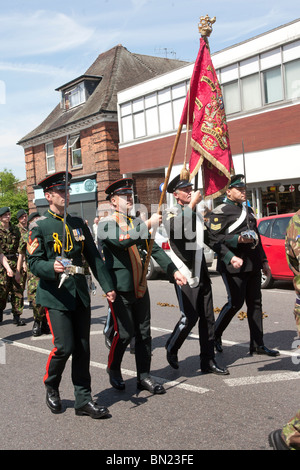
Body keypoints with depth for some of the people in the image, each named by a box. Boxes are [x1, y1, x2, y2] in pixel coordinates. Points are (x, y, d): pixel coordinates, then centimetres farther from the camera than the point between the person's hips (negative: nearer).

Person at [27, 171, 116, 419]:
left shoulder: (78, 223, 12)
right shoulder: (40, 226, -3)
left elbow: (94, 257, 13)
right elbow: (34, 263, -8)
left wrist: (107, 286, 7)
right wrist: (52, 267, -29)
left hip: (80, 294, 5)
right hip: (55, 295, -5)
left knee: (82, 348, 6)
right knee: (64, 347, -8)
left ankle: (83, 399, 17)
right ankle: (51, 388, 21)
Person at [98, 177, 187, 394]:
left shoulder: (137, 223, 13)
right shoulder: (106, 224, -6)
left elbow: (155, 249, 10)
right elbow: (122, 241, -26)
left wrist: (174, 270, 0)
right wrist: (148, 225, -26)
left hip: (140, 287, 6)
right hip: (120, 289, -6)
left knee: (144, 333, 9)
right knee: (124, 333, 0)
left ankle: (144, 376, 20)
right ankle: (113, 369, 25)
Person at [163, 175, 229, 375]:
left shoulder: (196, 213, 15)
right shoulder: (171, 213, -7)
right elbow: (178, 228, -30)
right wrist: (192, 205, -28)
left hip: (202, 273, 7)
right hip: (185, 275, -7)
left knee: (207, 318, 7)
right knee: (189, 317, -7)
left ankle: (208, 361, 16)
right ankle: (171, 349, 19)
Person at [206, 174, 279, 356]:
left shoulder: (248, 211, 20)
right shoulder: (220, 212, -7)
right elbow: (214, 239, -14)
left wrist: (263, 260, 21)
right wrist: (238, 239, -23)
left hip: (253, 265, 8)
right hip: (234, 265, -8)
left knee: (255, 303, 8)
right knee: (235, 302, -5)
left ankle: (258, 345, 16)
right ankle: (215, 335, 16)